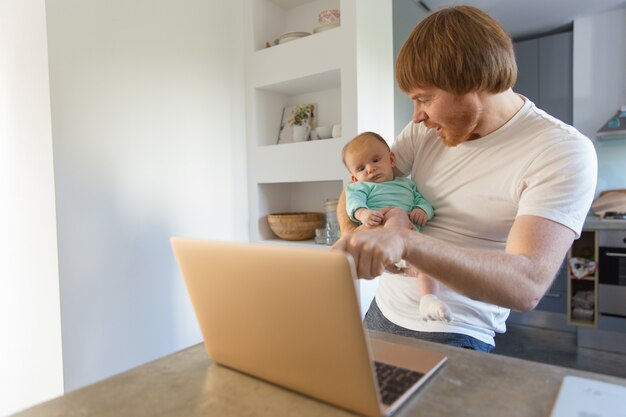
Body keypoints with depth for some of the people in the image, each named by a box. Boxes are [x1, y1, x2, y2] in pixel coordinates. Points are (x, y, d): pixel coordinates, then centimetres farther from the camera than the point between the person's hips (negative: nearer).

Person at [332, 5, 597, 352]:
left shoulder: (563, 151, -16)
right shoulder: (427, 128, 0)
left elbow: (527, 286, -27)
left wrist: (405, 242, -41)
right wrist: (352, 237, -15)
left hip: (453, 335, -4)